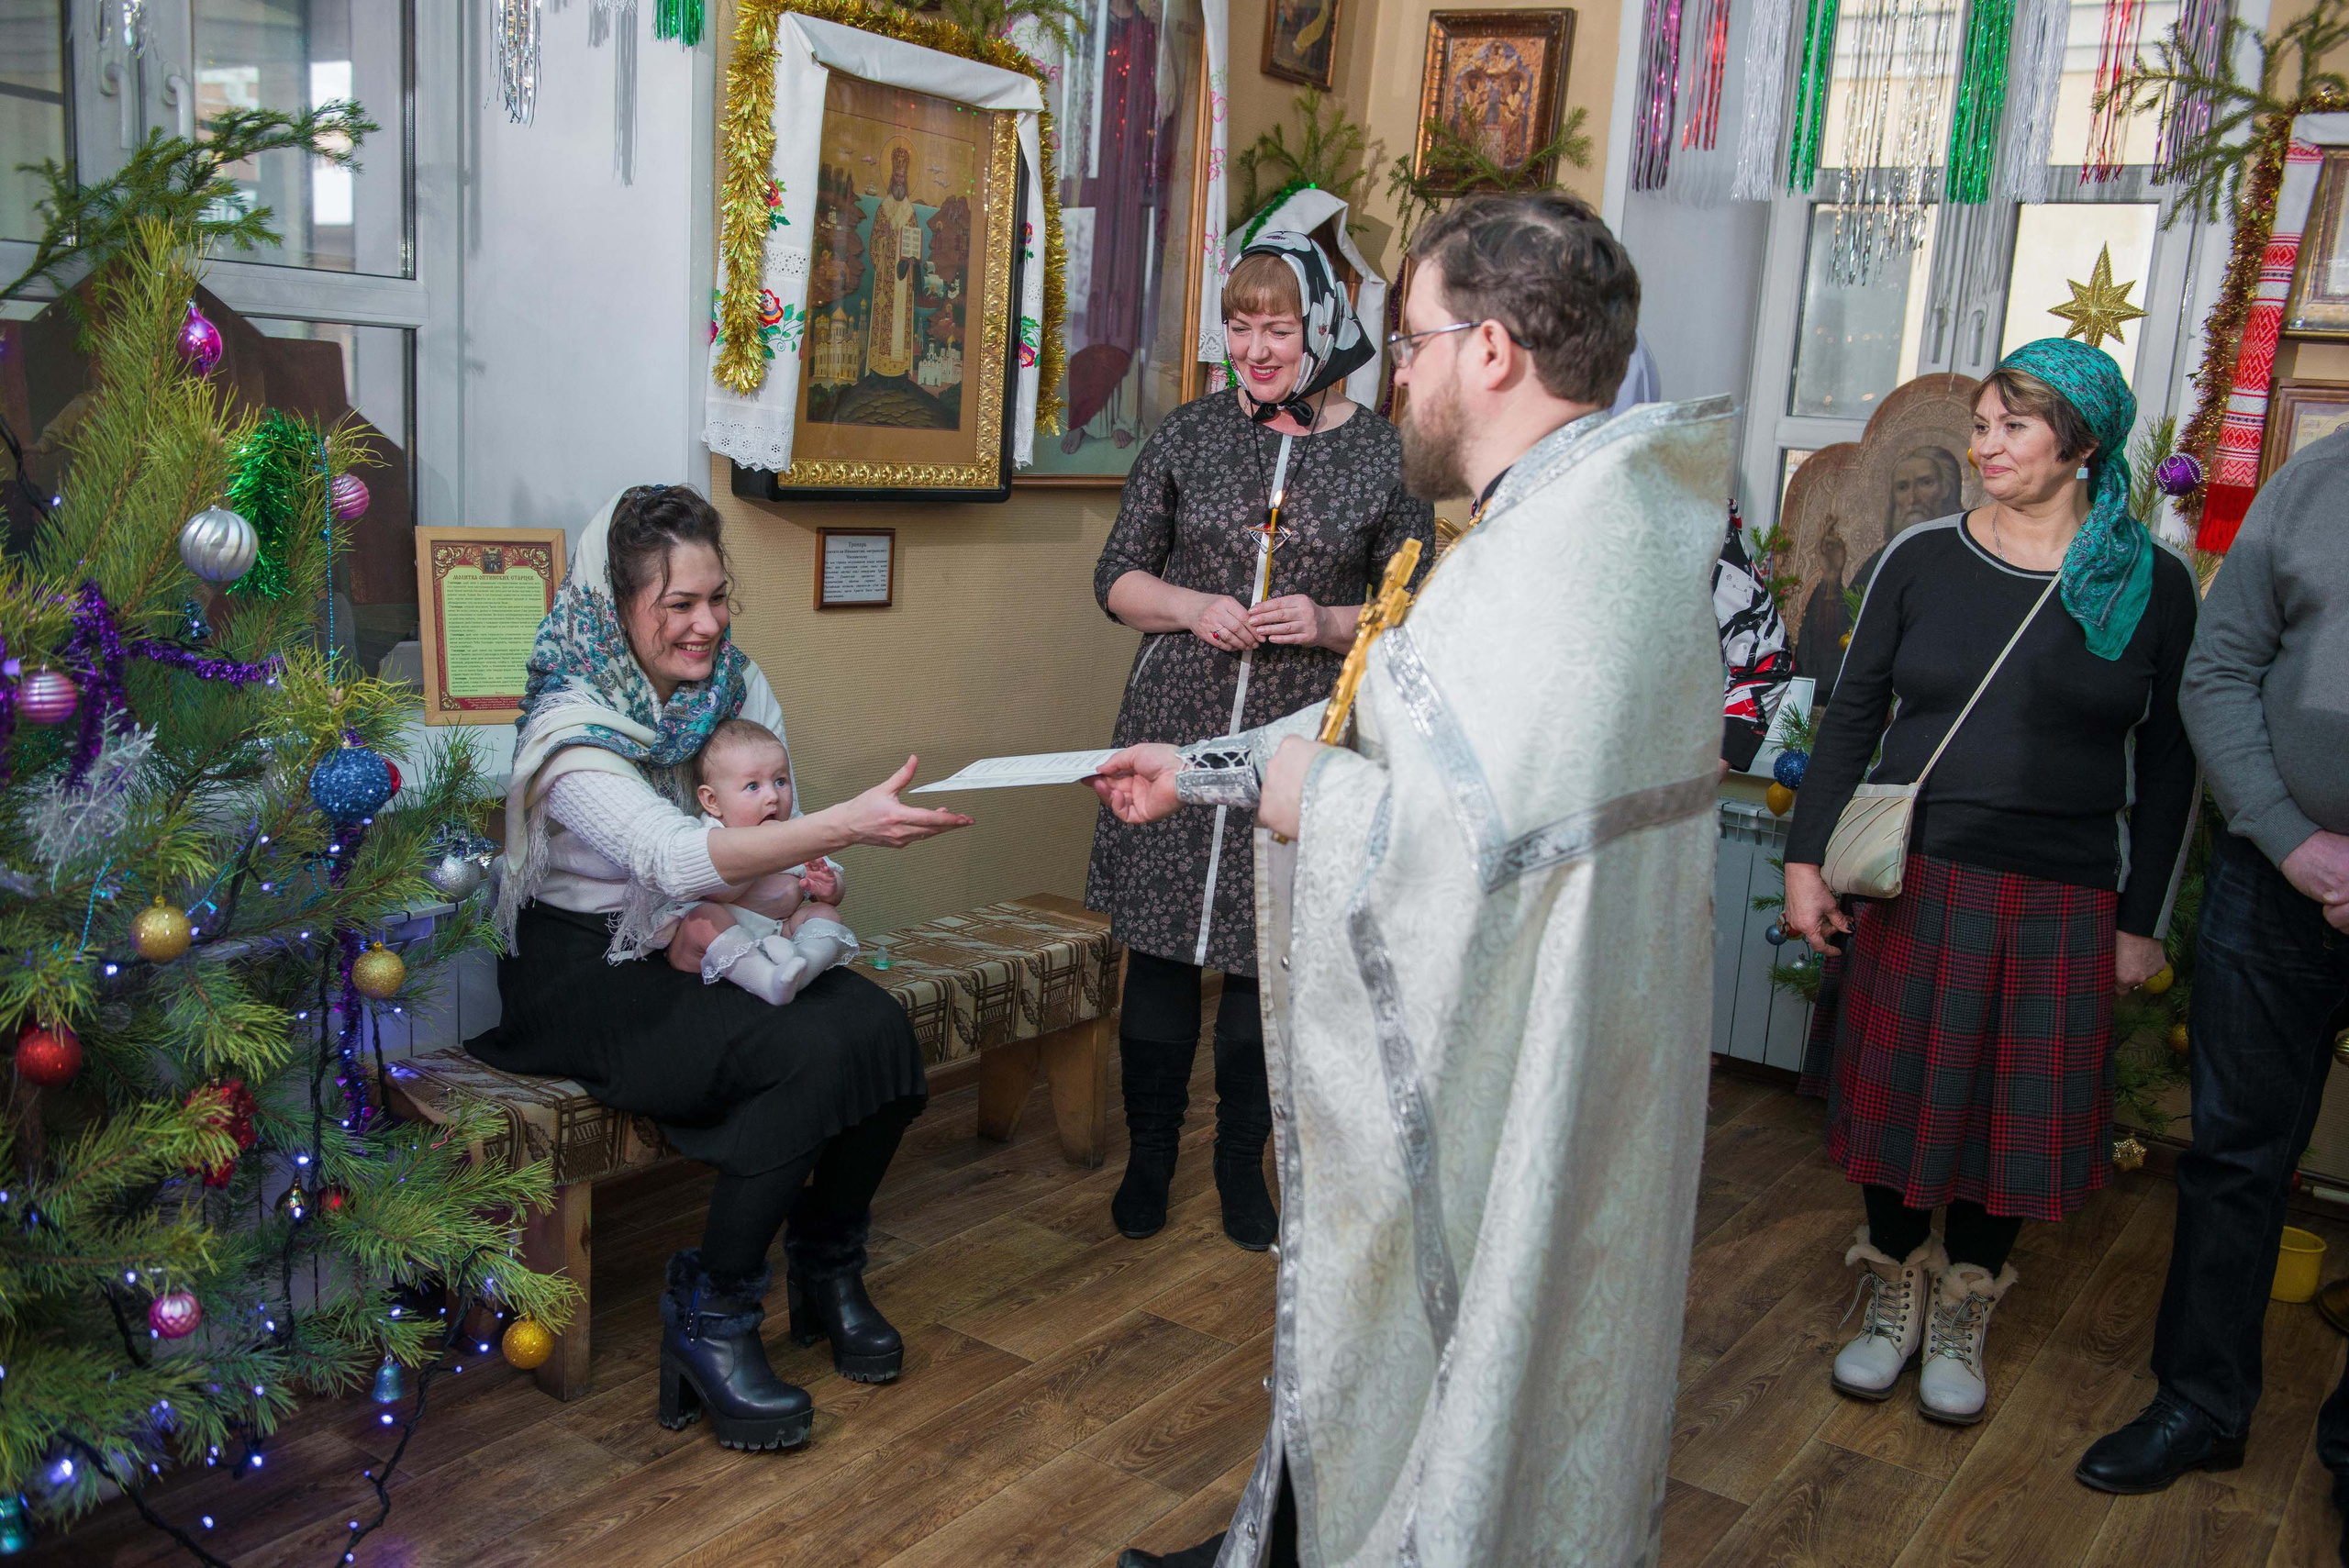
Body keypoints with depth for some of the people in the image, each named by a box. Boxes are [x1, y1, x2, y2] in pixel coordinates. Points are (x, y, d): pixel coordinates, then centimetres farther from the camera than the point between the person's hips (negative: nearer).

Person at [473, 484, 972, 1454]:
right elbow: (675, 858, -38)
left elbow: (779, 821, 11)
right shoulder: (574, 731, -20)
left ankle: (826, 1268, 2)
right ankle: (709, 1318, -13)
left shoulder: (736, 685, 1)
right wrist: (850, 824, -50)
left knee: (877, 1024, -22)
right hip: (595, 975, -6)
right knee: (808, 1053, -30)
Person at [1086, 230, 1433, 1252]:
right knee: (1161, 944, 6)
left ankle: (1242, 1164, 27)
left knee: (1265, 954, 7)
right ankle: (1149, 1155, 25)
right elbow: (1117, 577, 9)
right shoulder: (1189, 435, 5)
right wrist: (1194, 608, -10)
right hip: (1178, 731, 1)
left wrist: (1327, 622, -12)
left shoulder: (1381, 456, 1)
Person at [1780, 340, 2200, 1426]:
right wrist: (1809, 859, -2)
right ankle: (1895, 1289, 30)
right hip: (1912, 882, 1)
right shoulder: (1922, 559, 1)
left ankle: (1963, 1311, 30)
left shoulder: (2154, 585, 0)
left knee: (2015, 1107, 8)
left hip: (2060, 903, 0)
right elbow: (1852, 718, 3)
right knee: (1897, 1087, 8)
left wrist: (2143, 918, 2)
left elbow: (2168, 766, 4)